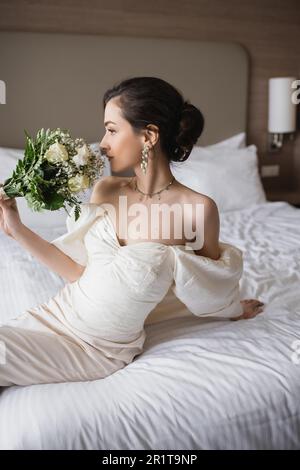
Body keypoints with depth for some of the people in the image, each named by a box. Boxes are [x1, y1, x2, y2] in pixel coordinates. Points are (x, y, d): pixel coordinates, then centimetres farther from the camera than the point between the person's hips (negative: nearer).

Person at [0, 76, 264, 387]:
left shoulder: (197, 209, -17)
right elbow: (81, 270, 3)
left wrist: (234, 309, 19)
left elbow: (210, 283, 2)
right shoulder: (105, 191, -2)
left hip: (101, 350, -4)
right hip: (53, 314, 4)